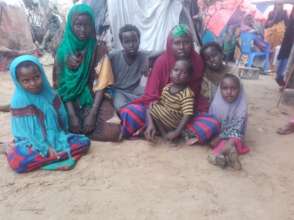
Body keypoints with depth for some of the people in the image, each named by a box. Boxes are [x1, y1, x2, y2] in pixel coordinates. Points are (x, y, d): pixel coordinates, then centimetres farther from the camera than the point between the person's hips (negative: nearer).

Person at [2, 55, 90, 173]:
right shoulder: (18, 101, -11)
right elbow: (22, 131, -13)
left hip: (55, 138, 5)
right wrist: (45, 149, -19)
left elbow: (62, 118, 6)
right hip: (31, 143, -5)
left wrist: (59, 139, -1)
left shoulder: (50, 94, -2)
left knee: (84, 142, -17)